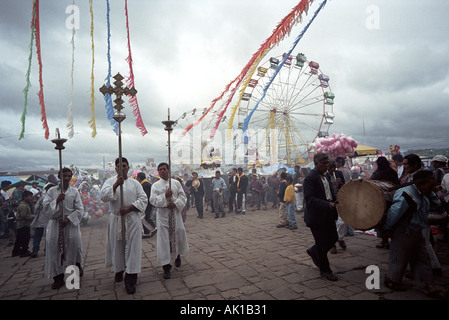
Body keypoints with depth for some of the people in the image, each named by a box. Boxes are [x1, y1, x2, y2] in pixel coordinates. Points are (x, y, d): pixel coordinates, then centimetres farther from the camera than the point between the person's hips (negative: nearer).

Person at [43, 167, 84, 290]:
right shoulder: (52, 191, 6)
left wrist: (68, 219, -11)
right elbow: (45, 205, -1)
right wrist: (57, 200, -15)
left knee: (74, 245, -6)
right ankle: (58, 277, 7)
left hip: (70, 223, -1)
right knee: (54, 248, -4)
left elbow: (79, 209, 0)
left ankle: (77, 264, 26)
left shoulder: (74, 191, 3)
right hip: (55, 223, 1)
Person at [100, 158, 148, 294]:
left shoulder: (135, 183, 7)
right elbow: (103, 196, -12)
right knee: (117, 246, 11)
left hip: (132, 219, 0)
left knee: (132, 247, -4)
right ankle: (118, 270, 37)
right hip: (116, 219, 1)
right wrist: (115, 185, -25)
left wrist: (129, 208, -13)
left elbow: (143, 199, 0)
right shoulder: (110, 182, 5)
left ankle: (130, 280, 1)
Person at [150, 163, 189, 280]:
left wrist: (175, 203, -13)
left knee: (179, 233, 4)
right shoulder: (156, 185, 4)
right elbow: (153, 200, -5)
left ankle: (178, 255, 36)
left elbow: (183, 197, 4)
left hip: (175, 212, 2)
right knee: (163, 238, -5)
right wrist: (165, 195, -17)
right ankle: (166, 267, 3)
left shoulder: (176, 183, 7)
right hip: (162, 214, -2)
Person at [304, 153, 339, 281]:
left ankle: (313, 251, 37)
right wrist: (327, 205, -32)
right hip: (316, 216, -8)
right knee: (322, 244, 3)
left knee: (333, 238, 14)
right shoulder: (310, 178, -17)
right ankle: (325, 270, 21)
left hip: (328, 215, 8)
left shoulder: (326, 176, 11)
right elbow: (309, 199, -24)